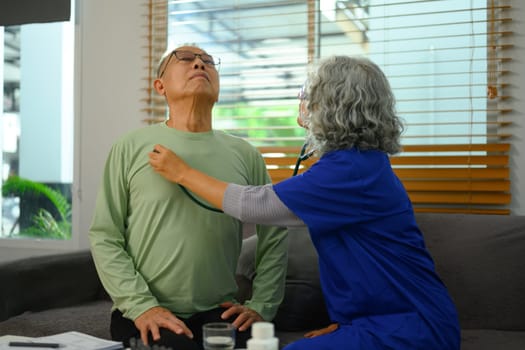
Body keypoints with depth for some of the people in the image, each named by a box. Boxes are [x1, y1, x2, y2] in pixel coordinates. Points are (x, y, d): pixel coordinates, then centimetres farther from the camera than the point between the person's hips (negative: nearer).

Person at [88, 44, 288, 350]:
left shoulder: (245, 155, 8)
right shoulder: (132, 148, 2)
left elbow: (275, 238, 11)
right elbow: (104, 237, 0)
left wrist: (260, 307, 2)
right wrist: (141, 305, -9)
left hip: (221, 314, 3)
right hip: (149, 317, -2)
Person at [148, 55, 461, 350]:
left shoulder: (353, 170, -21)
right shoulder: (363, 164, 10)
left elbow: (255, 205, -20)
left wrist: (183, 173, -8)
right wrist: (342, 322, 11)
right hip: (394, 318, 9)